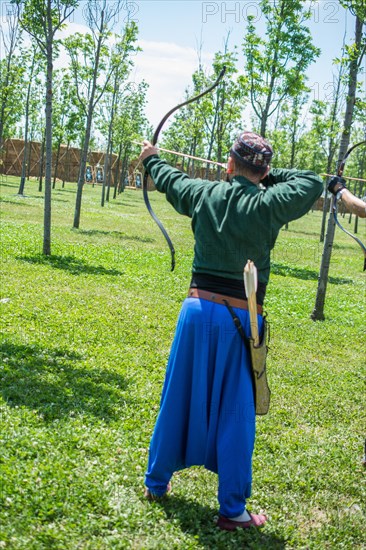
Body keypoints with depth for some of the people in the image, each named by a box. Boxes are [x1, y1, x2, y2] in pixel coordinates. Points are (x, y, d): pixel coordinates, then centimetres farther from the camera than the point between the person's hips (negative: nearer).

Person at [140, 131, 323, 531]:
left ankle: (156, 482, 32)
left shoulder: (204, 194, 1)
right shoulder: (268, 204, -9)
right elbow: (313, 183, 3)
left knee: (178, 399, 16)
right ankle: (232, 510, 16)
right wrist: (269, 178, 9)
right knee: (235, 414, 6)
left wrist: (151, 159, 43)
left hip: (198, 309, 4)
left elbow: (170, 180, 22)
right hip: (239, 319, -3)